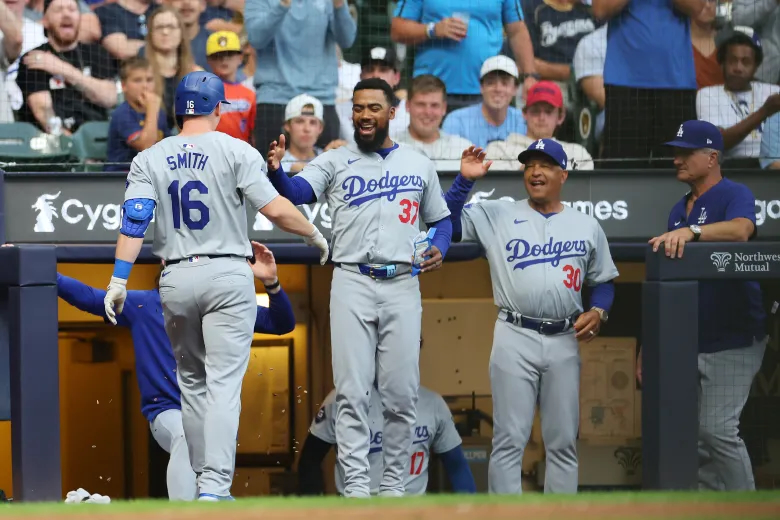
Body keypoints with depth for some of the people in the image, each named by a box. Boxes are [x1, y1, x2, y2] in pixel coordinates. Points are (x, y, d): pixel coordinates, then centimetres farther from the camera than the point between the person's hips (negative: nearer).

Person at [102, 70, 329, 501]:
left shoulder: (150, 159, 4)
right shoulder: (235, 151, -4)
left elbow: (134, 219, -6)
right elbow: (275, 209, -11)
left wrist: (119, 279, -8)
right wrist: (314, 235, 5)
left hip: (176, 280, 3)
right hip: (227, 276, -3)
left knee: (192, 382, 17)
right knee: (224, 384, -7)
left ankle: (206, 480, 21)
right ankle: (214, 486, -20)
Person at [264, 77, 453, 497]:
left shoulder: (419, 165, 13)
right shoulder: (335, 161, 6)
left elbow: (440, 219, 21)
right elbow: (299, 192, -11)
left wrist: (440, 248, -1)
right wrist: (276, 171, -32)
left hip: (402, 285, 2)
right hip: (353, 284, -2)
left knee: (401, 393, 2)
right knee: (351, 391, -5)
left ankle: (393, 485, 10)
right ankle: (355, 486, -5)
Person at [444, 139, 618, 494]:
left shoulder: (586, 226, 11)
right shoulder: (497, 216, 5)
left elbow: (603, 281, 16)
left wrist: (598, 311, -3)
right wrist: (465, 180, -12)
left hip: (564, 342, 2)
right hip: (514, 339, -2)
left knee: (563, 442, 6)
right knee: (509, 440, -5)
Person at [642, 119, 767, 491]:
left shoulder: (734, 195, -6)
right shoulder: (679, 210, 17)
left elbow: (741, 229, -31)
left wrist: (691, 231, -46)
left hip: (733, 340, -8)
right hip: (688, 343, 8)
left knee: (717, 429, -16)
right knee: (694, 435, 7)